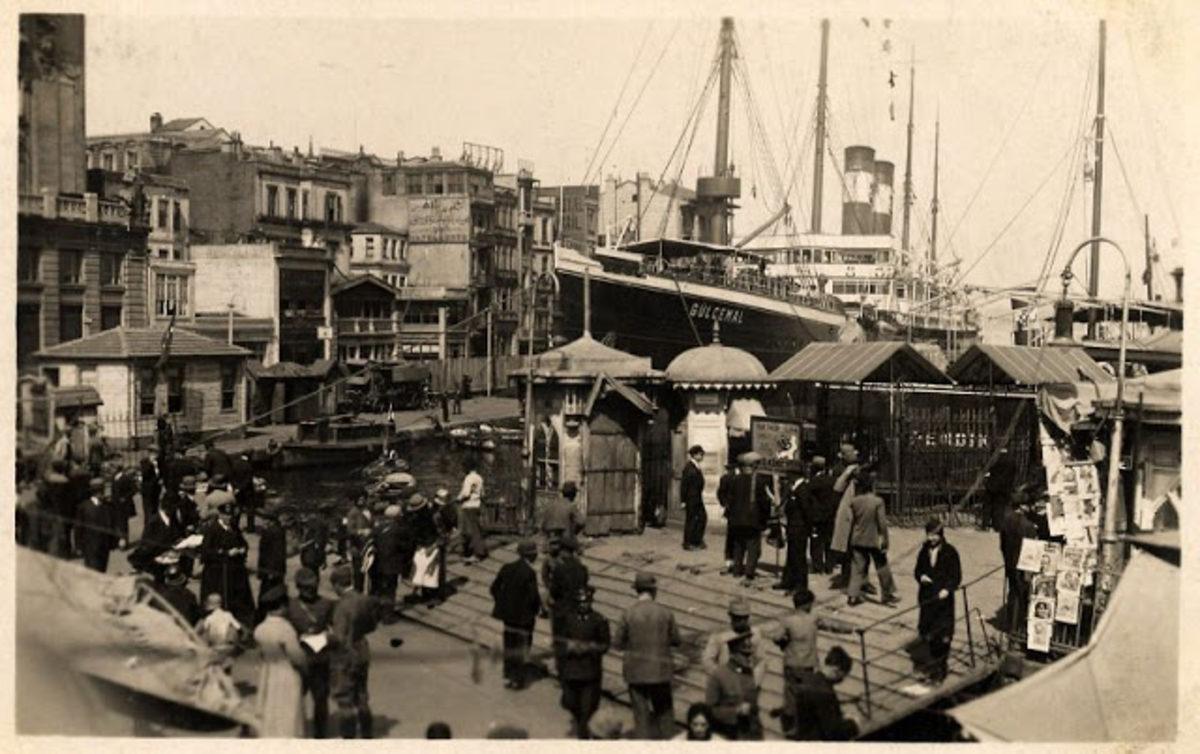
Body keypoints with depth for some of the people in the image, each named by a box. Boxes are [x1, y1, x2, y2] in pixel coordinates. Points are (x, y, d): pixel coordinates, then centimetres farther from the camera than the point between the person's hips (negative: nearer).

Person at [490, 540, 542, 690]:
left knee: (509, 645, 19)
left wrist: (502, 603, 13)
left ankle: (508, 677, 28)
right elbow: (533, 597, -22)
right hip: (523, 616, -6)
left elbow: (494, 588, 3)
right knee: (521, 646, 8)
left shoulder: (507, 568, -1)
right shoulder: (529, 573, -21)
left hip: (508, 614, 6)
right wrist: (537, 610, -3)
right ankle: (517, 679, 14)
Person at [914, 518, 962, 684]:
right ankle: (933, 662, 29)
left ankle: (940, 668, 9)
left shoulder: (950, 552, -7)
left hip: (943, 598, -5)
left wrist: (947, 589, -22)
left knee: (942, 634, -3)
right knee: (926, 631, 9)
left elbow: (956, 576, -6)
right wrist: (921, 576, -8)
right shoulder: (925, 550, 7)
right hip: (926, 597, 5)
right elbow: (917, 570, 15)